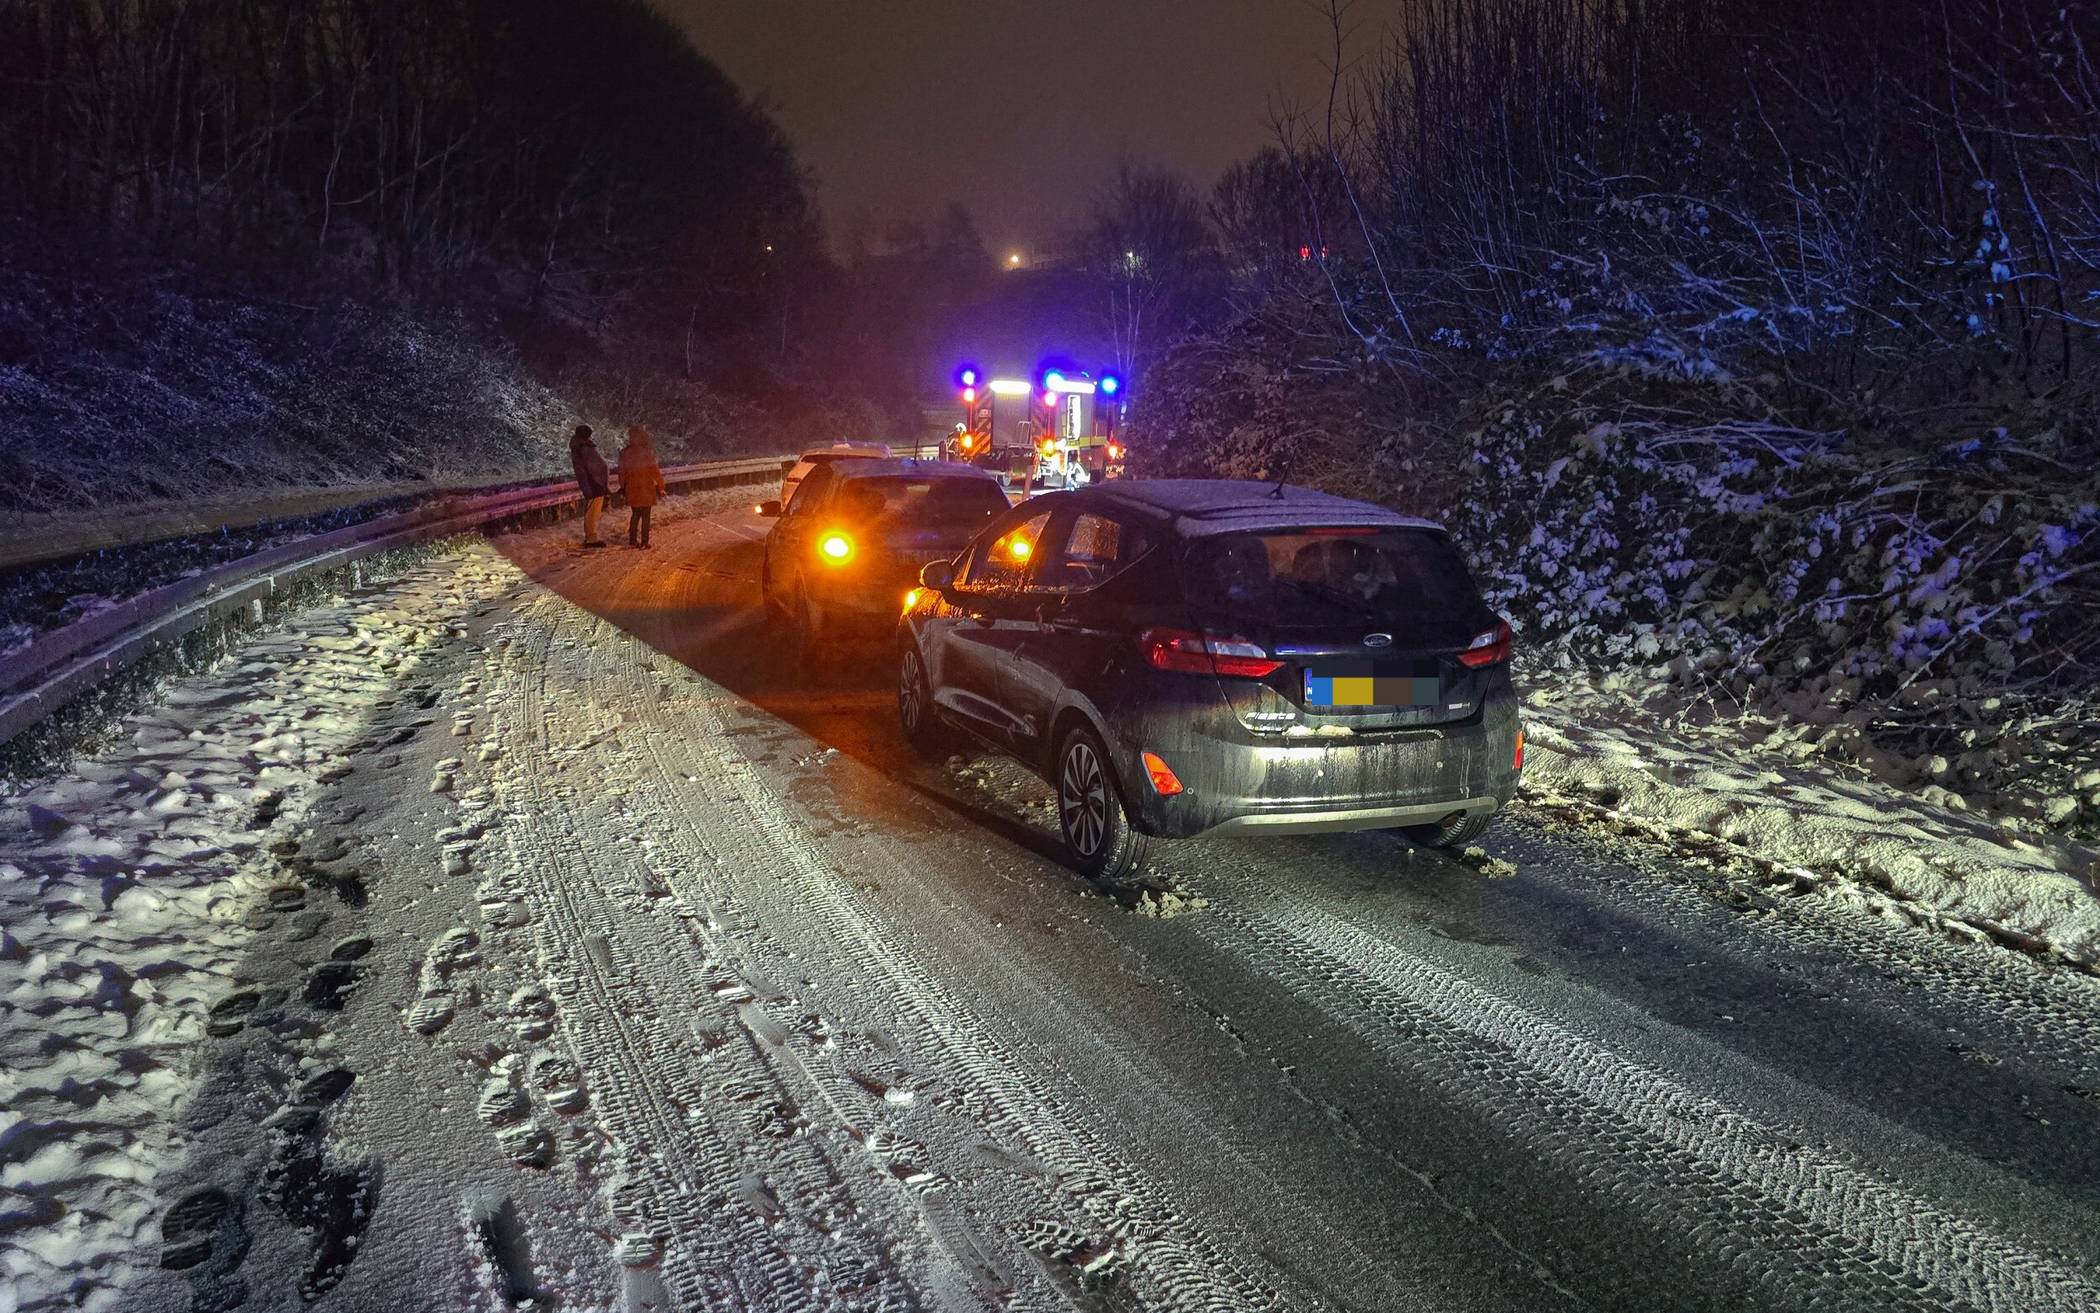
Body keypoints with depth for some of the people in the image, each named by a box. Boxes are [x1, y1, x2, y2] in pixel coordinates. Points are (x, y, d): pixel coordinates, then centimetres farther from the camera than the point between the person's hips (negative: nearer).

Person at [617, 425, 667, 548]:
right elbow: (654, 471, -12)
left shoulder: (625, 452, -3)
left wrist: (623, 487, 17)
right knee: (645, 516, 6)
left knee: (635, 514, 18)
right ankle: (644, 542, 6)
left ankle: (632, 541, 18)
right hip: (646, 488, -4)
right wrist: (660, 487, -2)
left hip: (631, 488, 4)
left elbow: (622, 472, 4)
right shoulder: (647, 452, -15)